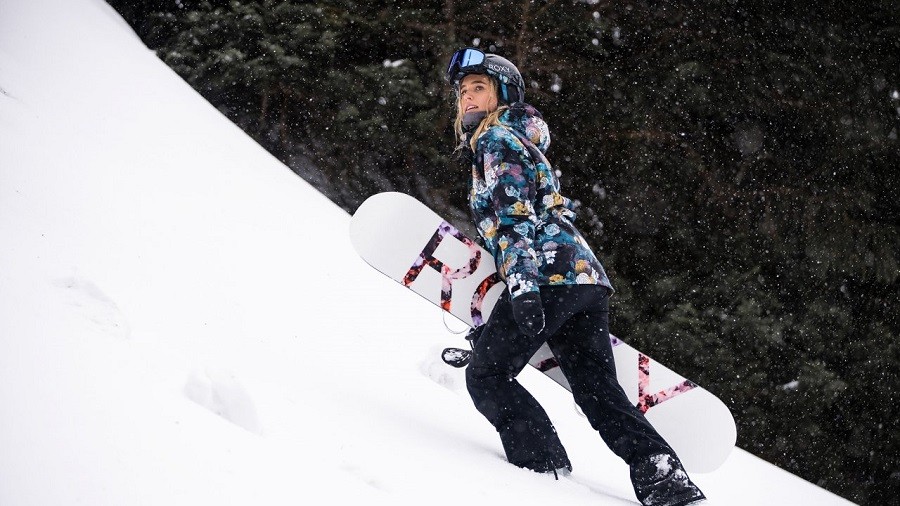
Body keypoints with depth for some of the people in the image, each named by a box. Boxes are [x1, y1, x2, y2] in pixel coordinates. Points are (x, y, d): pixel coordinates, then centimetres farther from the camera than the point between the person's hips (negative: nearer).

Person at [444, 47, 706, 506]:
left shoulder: (496, 138, 2)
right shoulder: (523, 142, 32)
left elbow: (515, 217, -14)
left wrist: (521, 284, -26)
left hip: (548, 276, -9)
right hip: (587, 279, 9)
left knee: (486, 375, 1)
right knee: (599, 390, 7)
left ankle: (543, 465, -11)